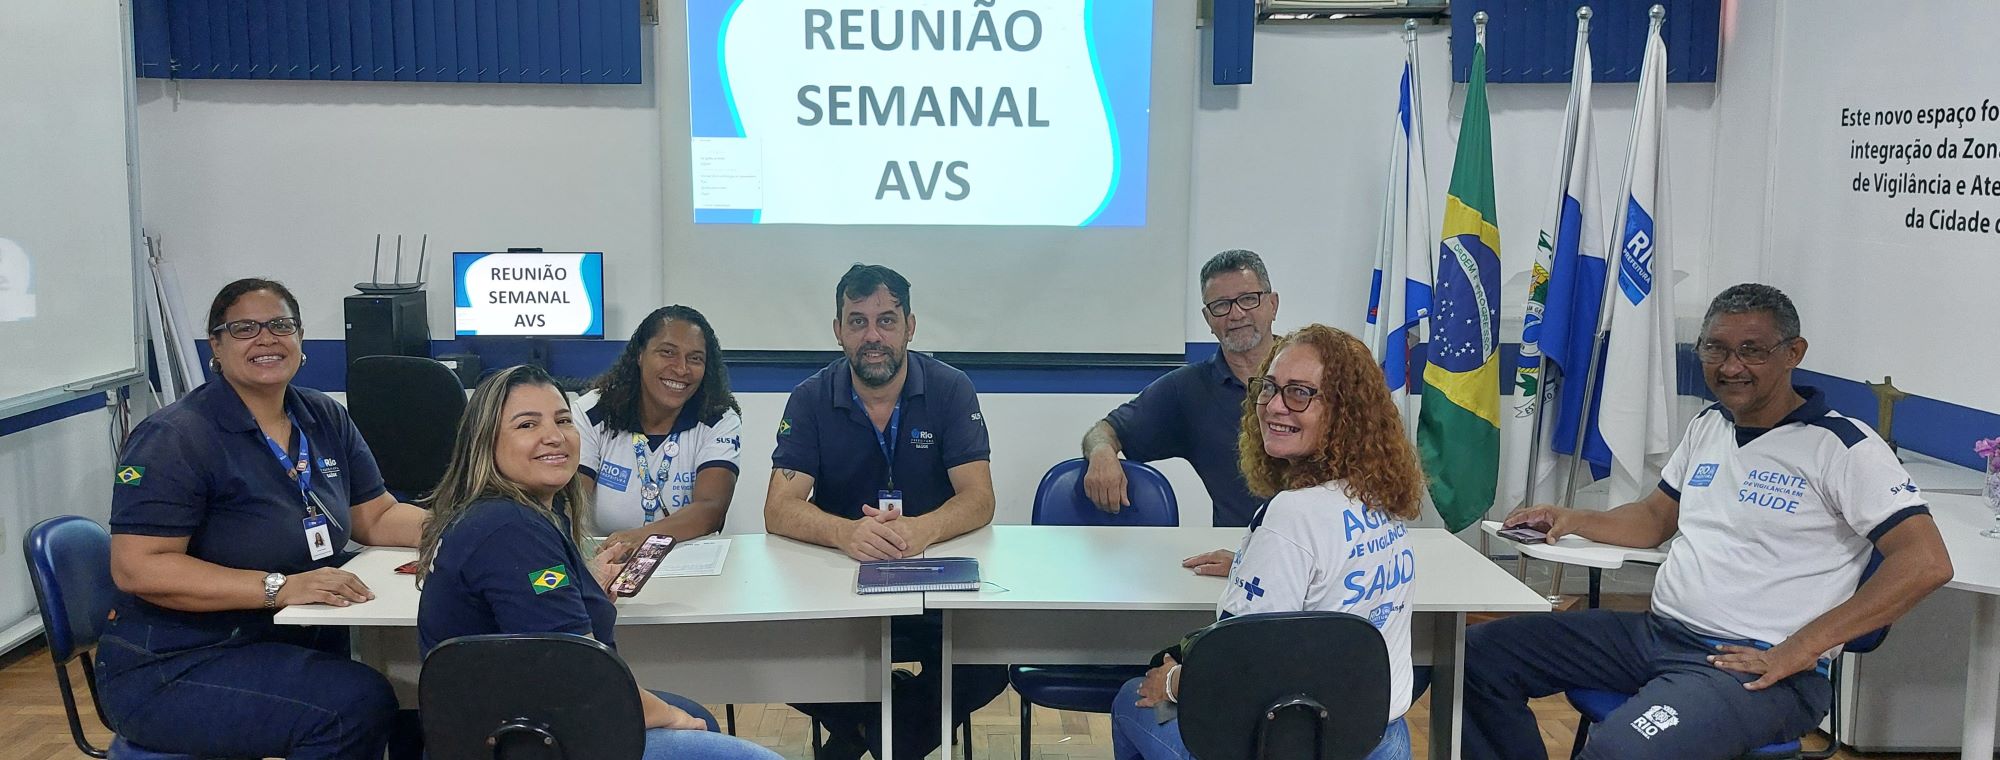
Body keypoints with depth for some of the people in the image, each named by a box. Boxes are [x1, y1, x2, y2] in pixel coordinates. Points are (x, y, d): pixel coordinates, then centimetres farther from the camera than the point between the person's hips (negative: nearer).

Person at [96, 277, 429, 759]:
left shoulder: (326, 420, 8)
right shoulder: (173, 439, -11)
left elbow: (379, 518, 12)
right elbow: (138, 567, -19)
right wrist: (279, 588, -27)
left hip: (298, 643, 6)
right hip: (177, 670, -6)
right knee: (357, 702, -28)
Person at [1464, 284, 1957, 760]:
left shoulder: (1842, 446, -8)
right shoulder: (1708, 426, 16)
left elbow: (1927, 564, -16)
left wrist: (1799, 650, -19)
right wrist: (1573, 521, 7)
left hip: (1755, 665, -8)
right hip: (1656, 632, 8)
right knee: (1481, 654, -4)